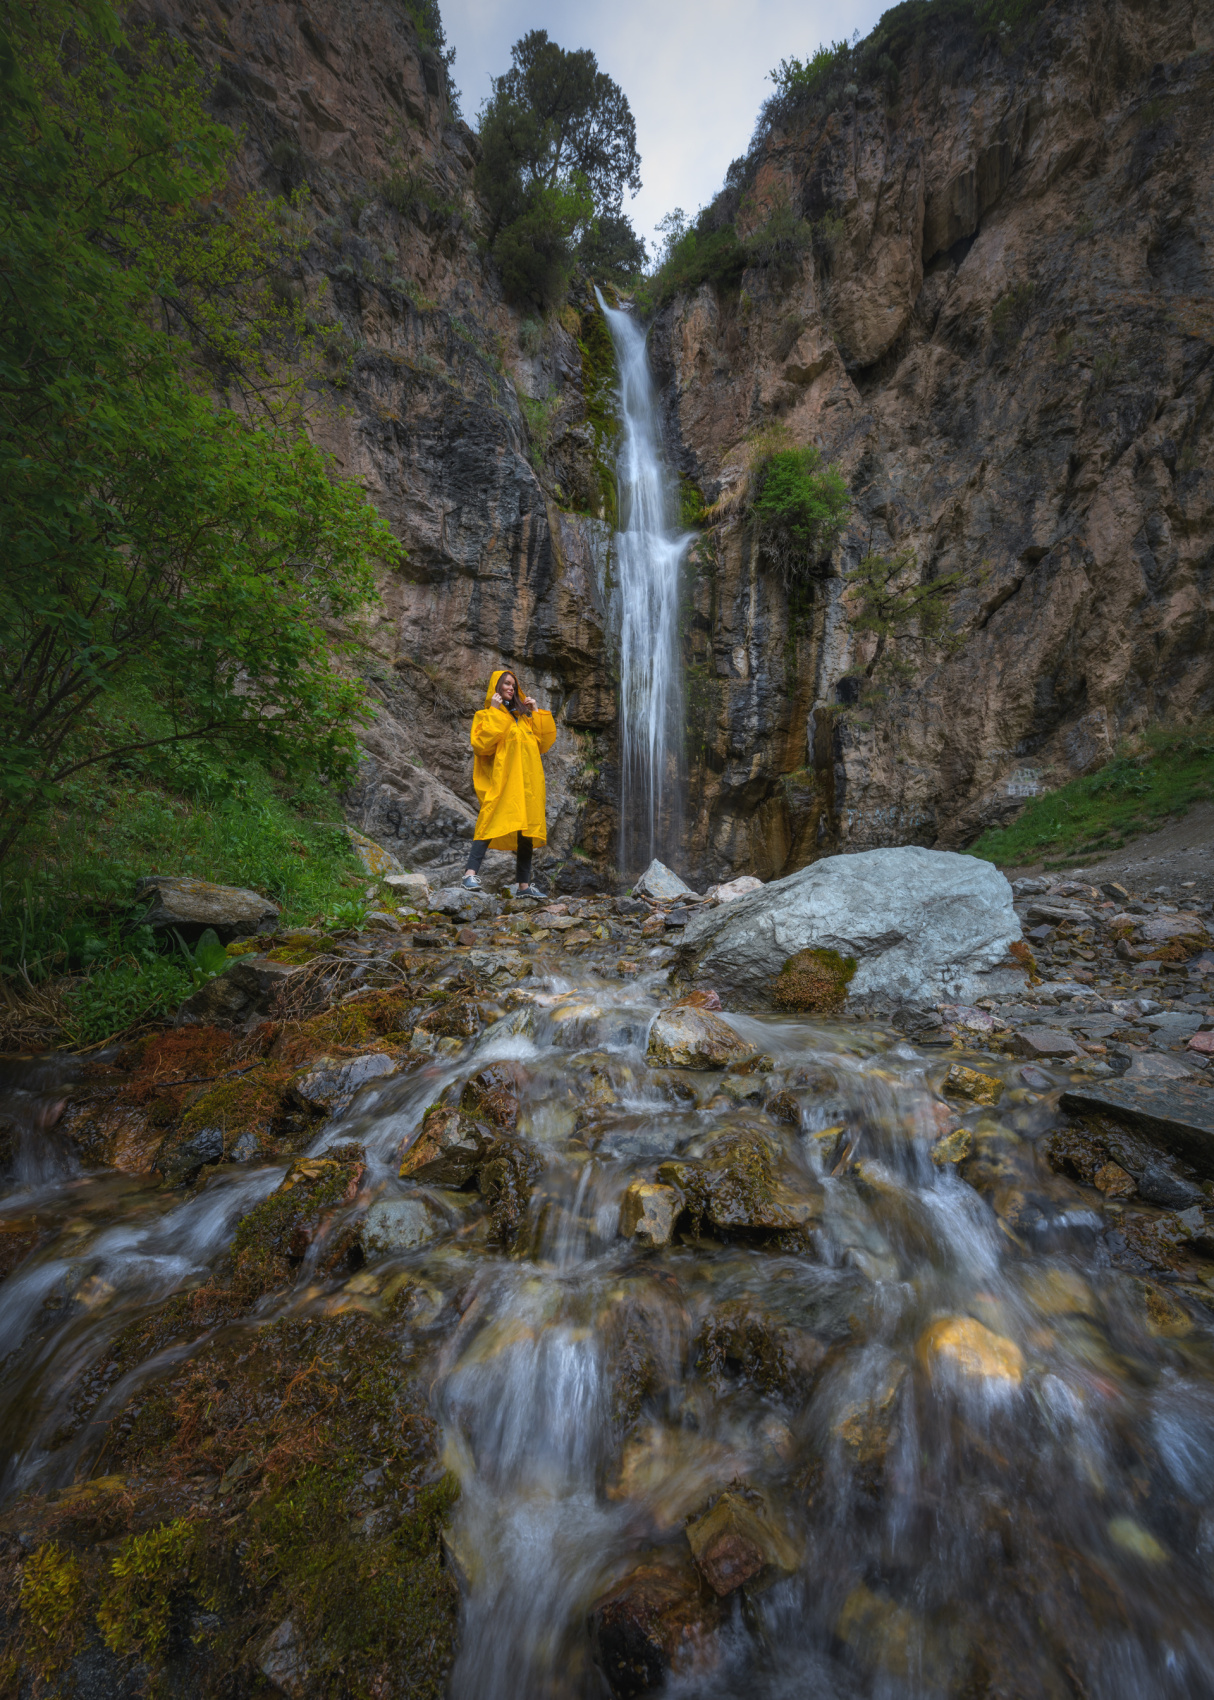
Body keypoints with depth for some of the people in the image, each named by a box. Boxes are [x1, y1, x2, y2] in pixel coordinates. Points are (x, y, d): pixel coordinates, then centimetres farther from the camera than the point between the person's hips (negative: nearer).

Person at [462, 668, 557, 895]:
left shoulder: (524, 715, 24)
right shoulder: (486, 715, 8)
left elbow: (545, 742, 17)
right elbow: (482, 744, -11)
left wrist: (537, 712, 13)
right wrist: (494, 712, -8)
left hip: (527, 781, 6)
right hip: (501, 780, -6)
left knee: (527, 829, 3)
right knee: (491, 824, -19)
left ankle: (524, 884, 6)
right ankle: (470, 874, -22)